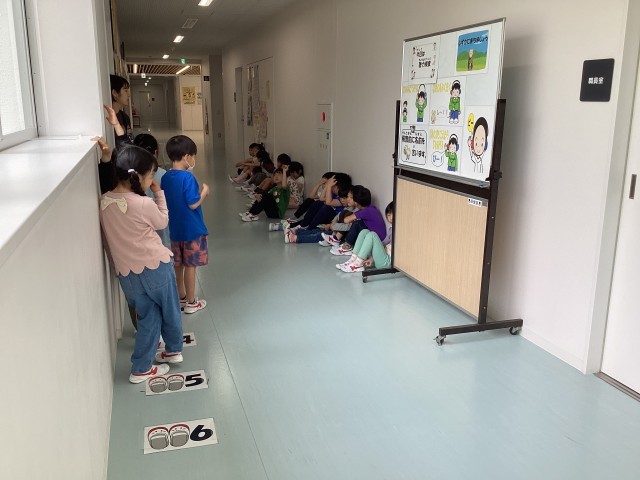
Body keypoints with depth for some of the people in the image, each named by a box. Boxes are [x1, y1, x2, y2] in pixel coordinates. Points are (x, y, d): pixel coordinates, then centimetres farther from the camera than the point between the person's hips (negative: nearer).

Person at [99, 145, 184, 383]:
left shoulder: (104, 202, -3)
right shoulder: (144, 204, -21)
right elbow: (162, 222, 0)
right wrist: (159, 193, 4)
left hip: (127, 271, 5)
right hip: (156, 267, -5)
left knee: (148, 317, 19)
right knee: (170, 311, 20)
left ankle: (141, 367, 22)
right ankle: (174, 350, 41)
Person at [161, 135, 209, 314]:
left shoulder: (166, 178, 2)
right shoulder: (187, 177, -21)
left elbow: (166, 202, 11)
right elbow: (193, 204, -22)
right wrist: (204, 192, -5)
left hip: (175, 229, 7)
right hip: (192, 229, -7)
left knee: (178, 264, 17)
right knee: (190, 266, 4)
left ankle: (181, 298, 31)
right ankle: (191, 303, 15)